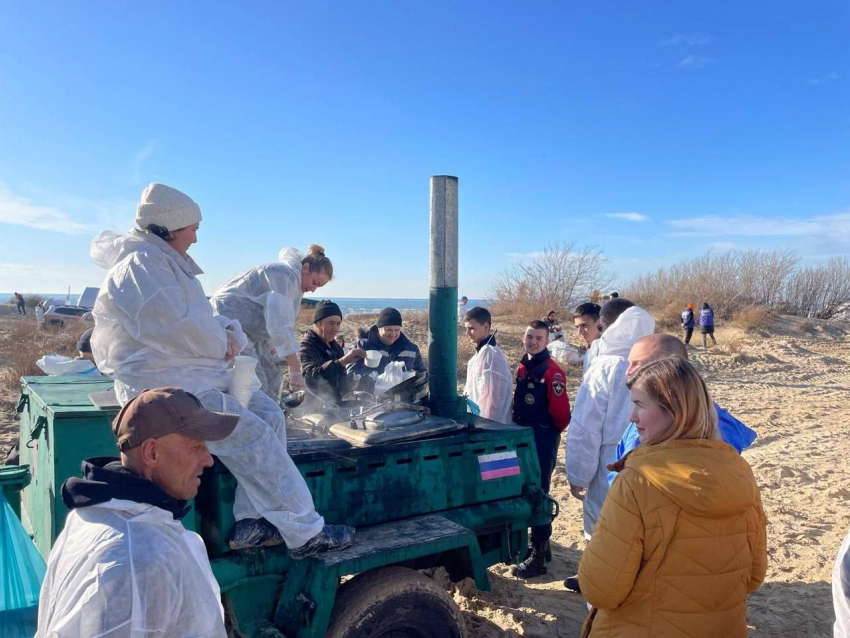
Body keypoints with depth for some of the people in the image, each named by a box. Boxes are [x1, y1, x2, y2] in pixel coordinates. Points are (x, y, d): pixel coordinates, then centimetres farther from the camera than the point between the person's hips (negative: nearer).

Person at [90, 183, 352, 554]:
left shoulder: (167, 263, 20)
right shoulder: (140, 265, -14)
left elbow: (201, 318, 20)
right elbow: (176, 330, -26)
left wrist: (229, 332, -2)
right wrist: (223, 344, -9)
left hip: (199, 377, 11)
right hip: (164, 386, -11)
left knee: (270, 414, 1)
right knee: (252, 435, -19)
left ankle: (251, 522, 0)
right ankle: (305, 533, -9)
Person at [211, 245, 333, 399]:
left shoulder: (293, 281, 13)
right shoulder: (286, 276, -18)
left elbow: (277, 324, 15)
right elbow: (280, 326, -25)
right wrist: (295, 370, -25)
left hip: (246, 326, 11)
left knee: (272, 375, 9)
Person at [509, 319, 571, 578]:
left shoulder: (552, 372, -17)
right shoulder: (522, 368, 8)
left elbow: (561, 411, -18)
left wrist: (551, 430, -1)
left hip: (543, 440, -8)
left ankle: (538, 557, 8)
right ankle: (541, 544, 32)